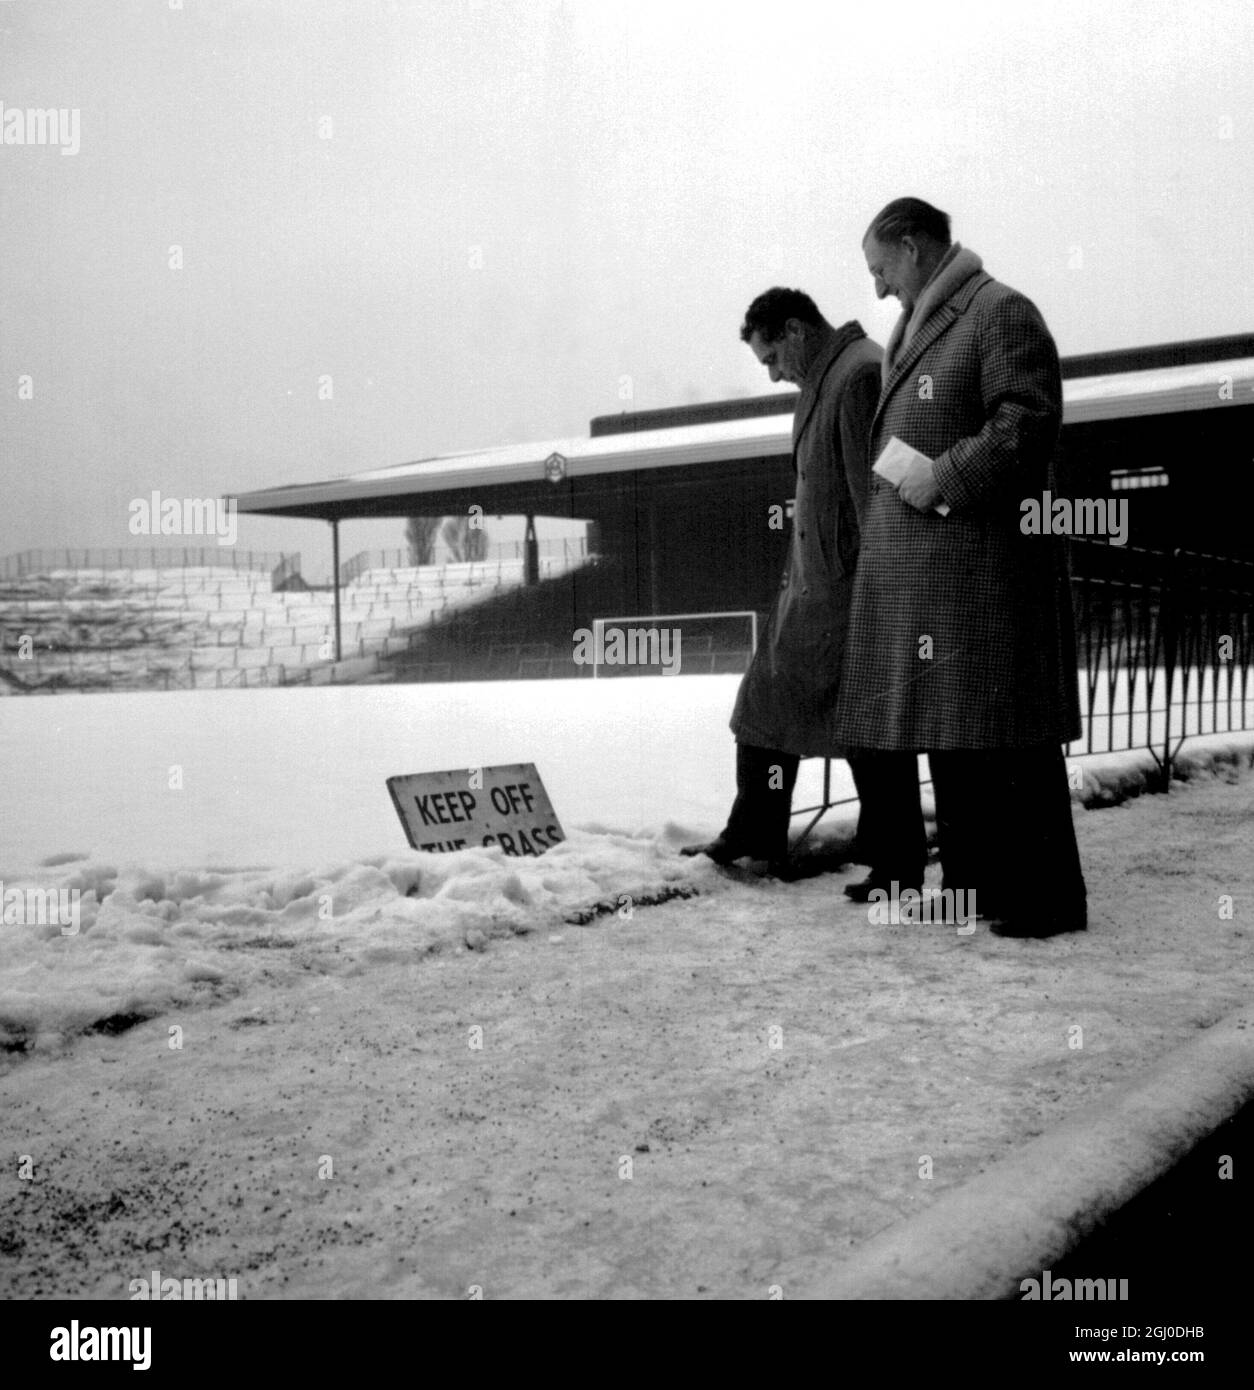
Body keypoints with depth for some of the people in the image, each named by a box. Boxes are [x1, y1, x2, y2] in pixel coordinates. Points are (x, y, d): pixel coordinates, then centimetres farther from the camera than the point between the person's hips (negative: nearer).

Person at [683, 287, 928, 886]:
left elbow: (874, 490, -20)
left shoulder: (861, 375, -14)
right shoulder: (821, 383, 18)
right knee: (765, 703, 14)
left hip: (849, 589, -10)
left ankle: (896, 868, 9)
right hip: (809, 586, 10)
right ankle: (752, 839, 25)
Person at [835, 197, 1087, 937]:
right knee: (952, 731, 12)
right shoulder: (917, 331, 21)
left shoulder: (1002, 312, -6)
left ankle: (1047, 896, 3)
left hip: (986, 562, -9)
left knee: (1008, 732, -6)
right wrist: (901, 483, 14)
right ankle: (973, 881, 22)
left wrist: (944, 476, -17)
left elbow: (1028, 421, -17)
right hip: (923, 569, 9)